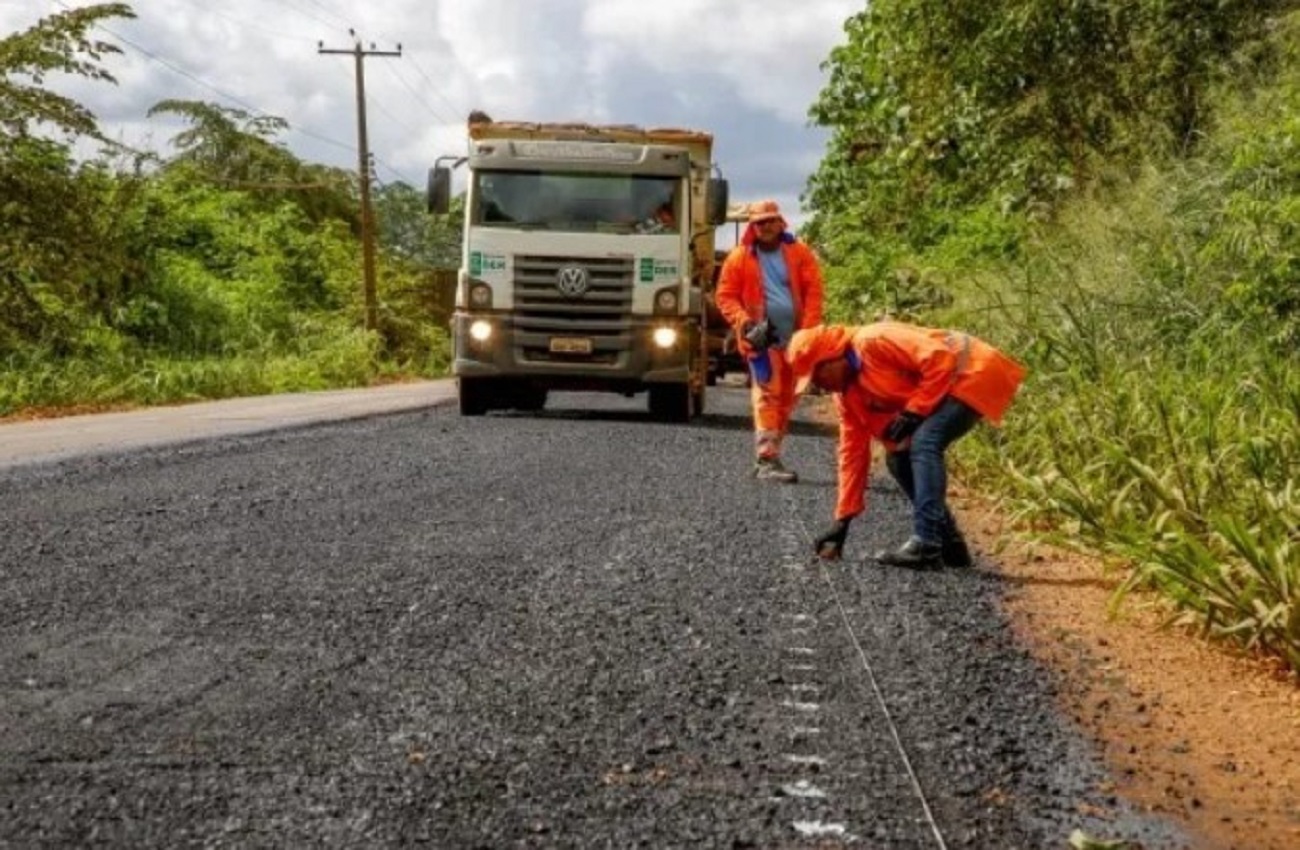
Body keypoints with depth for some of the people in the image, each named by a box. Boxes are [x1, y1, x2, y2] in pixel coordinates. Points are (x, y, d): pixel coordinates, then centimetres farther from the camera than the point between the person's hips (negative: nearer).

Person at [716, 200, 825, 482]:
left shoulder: (799, 253, 4)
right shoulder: (740, 257, 1)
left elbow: (814, 291, 0)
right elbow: (726, 296, 1)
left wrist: (808, 329, -10)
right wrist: (743, 322, -15)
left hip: (795, 337, 4)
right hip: (762, 338, -4)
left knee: (787, 398, 9)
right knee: (767, 395, -12)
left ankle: (769, 454, 19)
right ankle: (767, 459, -16)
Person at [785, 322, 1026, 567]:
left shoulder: (872, 342, -22)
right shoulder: (847, 393, 6)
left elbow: (940, 359, -26)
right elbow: (853, 453, 8)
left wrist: (912, 413, -22)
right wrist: (842, 520, 6)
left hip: (974, 372, -10)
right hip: (949, 384, 10)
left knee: (923, 444, -25)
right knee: (899, 458, 3)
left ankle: (926, 545, -26)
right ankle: (950, 545, 8)